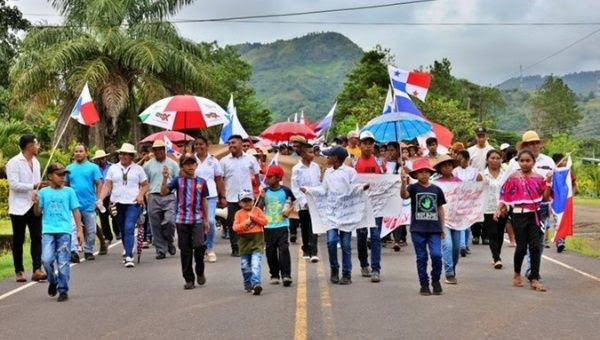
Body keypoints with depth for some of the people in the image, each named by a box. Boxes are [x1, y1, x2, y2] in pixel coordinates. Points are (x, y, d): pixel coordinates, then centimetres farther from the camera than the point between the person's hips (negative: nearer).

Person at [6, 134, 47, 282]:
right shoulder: (14, 163, -9)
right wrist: (34, 186, -18)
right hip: (19, 207, -5)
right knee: (18, 241, 5)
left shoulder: (36, 162, 11)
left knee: (37, 238, -5)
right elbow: (14, 185, -17)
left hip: (34, 206, 5)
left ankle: (37, 270, -7)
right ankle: (19, 271, 13)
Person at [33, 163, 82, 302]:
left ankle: (63, 290, 7)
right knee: (46, 259, -12)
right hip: (48, 231, 0)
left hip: (64, 231, 0)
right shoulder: (43, 192, 7)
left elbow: (75, 211, 8)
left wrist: (79, 229, 4)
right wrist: (36, 203, -11)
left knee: (63, 262, -2)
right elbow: (38, 213, 9)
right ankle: (53, 281, 16)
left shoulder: (69, 191, 6)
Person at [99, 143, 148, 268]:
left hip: (133, 203, -3)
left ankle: (128, 257, -19)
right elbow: (107, 186, 5)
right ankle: (128, 253, 24)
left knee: (129, 228, -16)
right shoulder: (113, 168, 10)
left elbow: (145, 185, 11)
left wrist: (141, 194, -8)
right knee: (123, 230, 10)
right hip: (118, 203, 3)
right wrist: (100, 199, -8)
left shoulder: (138, 168, 7)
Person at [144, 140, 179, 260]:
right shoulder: (148, 165, 10)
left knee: (170, 221, -16)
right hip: (154, 197, 1)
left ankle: (169, 241, 12)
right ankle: (161, 250, 10)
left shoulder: (172, 164, 9)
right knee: (156, 226, 1)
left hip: (169, 197, -1)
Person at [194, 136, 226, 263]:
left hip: (210, 195, 0)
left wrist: (223, 197, 7)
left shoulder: (213, 161, 9)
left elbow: (219, 180, 11)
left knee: (210, 221, -12)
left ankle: (210, 249, 4)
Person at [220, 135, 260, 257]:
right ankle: (235, 248, 10)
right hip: (232, 198, 0)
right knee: (232, 223, 2)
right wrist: (222, 196, -3)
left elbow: (257, 176, 8)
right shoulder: (224, 161, 1)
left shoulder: (250, 159, 1)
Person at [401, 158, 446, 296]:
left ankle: (435, 281, 12)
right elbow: (404, 195, -23)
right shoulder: (413, 188, -2)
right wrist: (404, 183, -44)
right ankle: (424, 285, 16)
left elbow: (440, 209, 13)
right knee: (421, 257, 5)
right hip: (418, 229, -1)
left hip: (434, 229, 1)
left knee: (436, 255, -11)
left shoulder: (436, 189, 6)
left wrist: (442, 228, 13)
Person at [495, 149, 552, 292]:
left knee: (535, 246, -1)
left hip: (534, 215, 2)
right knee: (521, 247, 1)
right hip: (519, 215, -2)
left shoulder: (539, 178, 4)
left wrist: (548, 183, -9)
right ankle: (517, 274, 23)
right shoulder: (513, 178, 0)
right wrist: (498, 210, -12)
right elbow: (504, 196, 0)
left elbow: (545, 198, 3)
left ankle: (534, 279, 5)